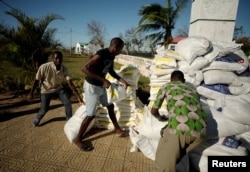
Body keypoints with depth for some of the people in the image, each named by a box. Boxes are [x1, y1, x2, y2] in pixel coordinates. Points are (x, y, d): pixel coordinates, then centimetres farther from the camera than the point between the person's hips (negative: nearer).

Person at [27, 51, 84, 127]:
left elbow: (70, 84, -25)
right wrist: (31, 93, -11)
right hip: (46, 90, -2)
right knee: (44, 110, 3)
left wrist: (78, 96, -32)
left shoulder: (65, 69, -22)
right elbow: (36, 80, -15)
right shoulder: (44, 67, -28)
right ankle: (37, 119, 38)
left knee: (68, 103, -11)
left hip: (59, 88, 2)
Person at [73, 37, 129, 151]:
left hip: (101, 86, 9)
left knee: (110, 106, 18)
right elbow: (84, 68, -33)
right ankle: (78, 139, 16)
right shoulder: (100, 55, -26)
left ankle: (117, 130, 37)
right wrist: (103, 80, -34)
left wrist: (121, 80, 4)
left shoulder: (112, 56, 2)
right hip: (92, 86, -9)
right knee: (91, 115, -3)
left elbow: (111, 71, 16)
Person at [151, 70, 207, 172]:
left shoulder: (166, 86, 23)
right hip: (200, 131, 6)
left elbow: (154, 111, 26)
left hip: (178, 128, -5)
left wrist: (161, 118, 47)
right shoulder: (192, 89, 32)